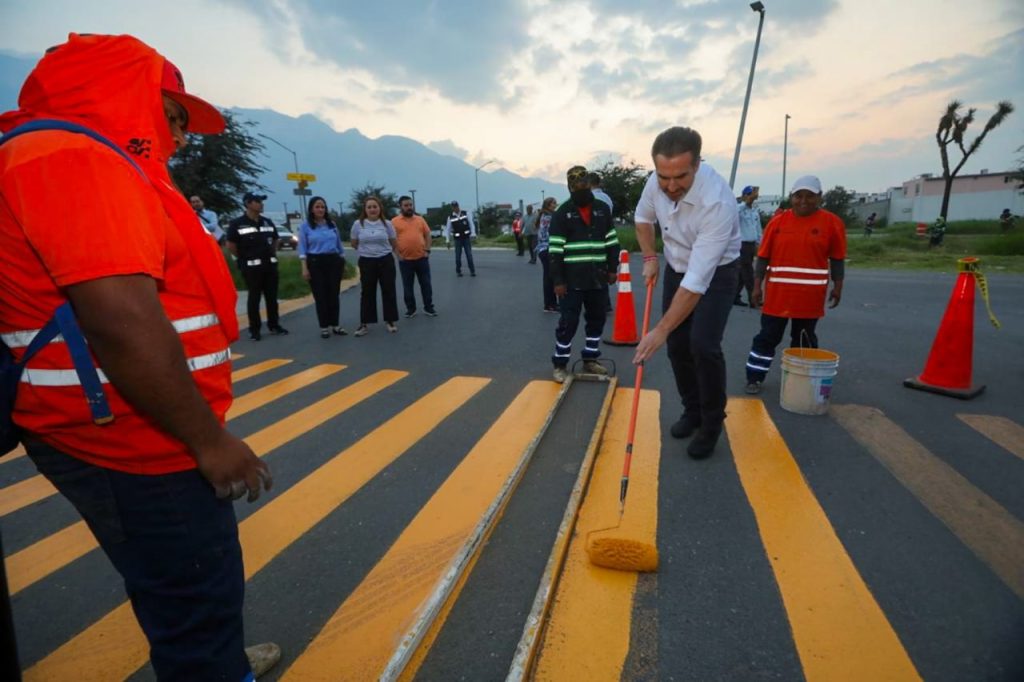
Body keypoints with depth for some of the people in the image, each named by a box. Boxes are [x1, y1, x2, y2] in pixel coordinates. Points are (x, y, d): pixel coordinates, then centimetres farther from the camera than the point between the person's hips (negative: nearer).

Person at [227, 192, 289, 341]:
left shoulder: (268, 222, 10)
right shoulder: (237, 224, -7)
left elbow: (275, 240, 21)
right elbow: (230, 245, -5)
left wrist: (271, 255, 11)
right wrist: (245, 258, -1)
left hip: (270, 265, 5)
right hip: (251, 267, -5)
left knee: (272, 297, 9)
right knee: (254, 298, 0)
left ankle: (274, 325, 20)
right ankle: (254, 329, 8)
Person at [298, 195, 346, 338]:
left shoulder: (332, 224, 10)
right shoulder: (305, 226, 0)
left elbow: (339, 245, 15)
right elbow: (302, 249, -3)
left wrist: (343, 263, 14)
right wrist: (304, 268, -11)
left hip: (334, 262, 3)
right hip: (315, 263, -3)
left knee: (334, 294, 6)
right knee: (320, 296, 2)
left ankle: (335, 325, 16)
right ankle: (324, 327, 10)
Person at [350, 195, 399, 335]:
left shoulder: (387, 224, -2)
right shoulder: (358, 224, -4)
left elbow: (394, 243, 10)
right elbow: (354, 244, 8)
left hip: (386, 261, 1)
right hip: (366, 262, 0)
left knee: (388, 291, 5)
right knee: (367, 292, 5)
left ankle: (390, 321, 17)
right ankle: (364, 324, 12)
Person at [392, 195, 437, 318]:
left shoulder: (420, 219, 7)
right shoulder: (394, 221, 0)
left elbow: (427, 235, 9)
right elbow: (392, 239, -1)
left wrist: (427, 250, -1)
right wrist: (398, 254, -8)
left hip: (422, 258, 2)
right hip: (405, 260, -1)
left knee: (426, 284, 6)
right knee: (407, 286, 7)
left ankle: (429, 307, 16)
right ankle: (410, 308, 18)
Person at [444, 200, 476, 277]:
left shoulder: (466, 214, 1)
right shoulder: (450, 217, 0)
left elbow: (471, 224, 2)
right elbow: (448, 229, 5)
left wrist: (473, 234, -8)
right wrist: (448, 240, -1)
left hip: (467, 238, 0)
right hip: (457, 239, 0)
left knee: (469, 255, -3)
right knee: (458, 256, 1)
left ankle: (472, 271, 3)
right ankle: (458, 271, 15)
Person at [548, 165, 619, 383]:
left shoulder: (602, 209, 9)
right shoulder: (562, 213, -4)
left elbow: (612, 241, 14)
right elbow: (555, 249, -7)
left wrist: (612, 269, 8)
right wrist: (557, 280, -12)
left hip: (597, 278, 5)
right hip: (572, 279, -4)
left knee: (596, 319, 11)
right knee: (568, 322, -3)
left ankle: (590, 360, 25)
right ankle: (560, 364, 9)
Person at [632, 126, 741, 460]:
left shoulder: (717, 202, -36)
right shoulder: (657, 181, -17)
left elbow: (698, 280, -37)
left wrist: (661, 329, -36)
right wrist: (650, 258, -2)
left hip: (716, 272, -5)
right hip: (676, 268, 6)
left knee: (703, 346, -18)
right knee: (677, 345, 5)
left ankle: (712, 424, 4)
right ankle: (692, 410, 27)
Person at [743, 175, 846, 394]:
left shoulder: (832, 222, -1)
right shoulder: (777, 222, 1)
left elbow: (837, 258, 4)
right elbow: (763, 256, 2)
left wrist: (837, 286, 2)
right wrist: (757, 285, -1)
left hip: (810, 296, 0)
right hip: (778, 293, 0)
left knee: (804, 340, 13)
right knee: (767, 337, 5)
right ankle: (754, 377, 14)